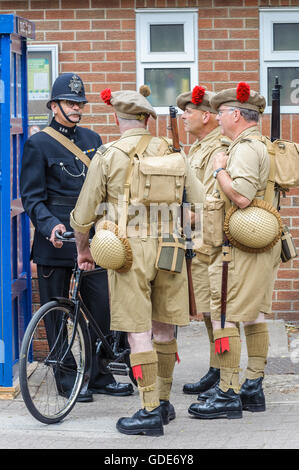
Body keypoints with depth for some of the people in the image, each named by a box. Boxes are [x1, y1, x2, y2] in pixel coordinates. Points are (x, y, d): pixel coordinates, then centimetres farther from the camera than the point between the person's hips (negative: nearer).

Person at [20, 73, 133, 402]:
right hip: (56, 239, -5)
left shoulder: (92, 140, 13)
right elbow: (31, 197, -6)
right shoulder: (38, 144, -3)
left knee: (103, 307, 2)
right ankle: (67, 380, 12)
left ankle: (98, 376, 14)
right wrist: (50, 225, -22)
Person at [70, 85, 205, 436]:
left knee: (139, 332, -2)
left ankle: (150, 412, -3)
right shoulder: (172, 154, 7)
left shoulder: (107, 157, -5)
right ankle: (163, 402, 23)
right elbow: (201, 203, 9)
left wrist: (82, 249, 16)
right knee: (163, 329, 14)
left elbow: (83, 215, 0)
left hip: (129, 248, -4)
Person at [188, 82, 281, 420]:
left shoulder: (246, 148, -16)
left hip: (243, 245, -11)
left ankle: (228, 395, -9)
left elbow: (241, 196, -29)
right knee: (254, 315, 14)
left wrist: (220, 169, -13)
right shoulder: (263, 146, 16)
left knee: (223, 315, -9)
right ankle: (253, 388, 19)